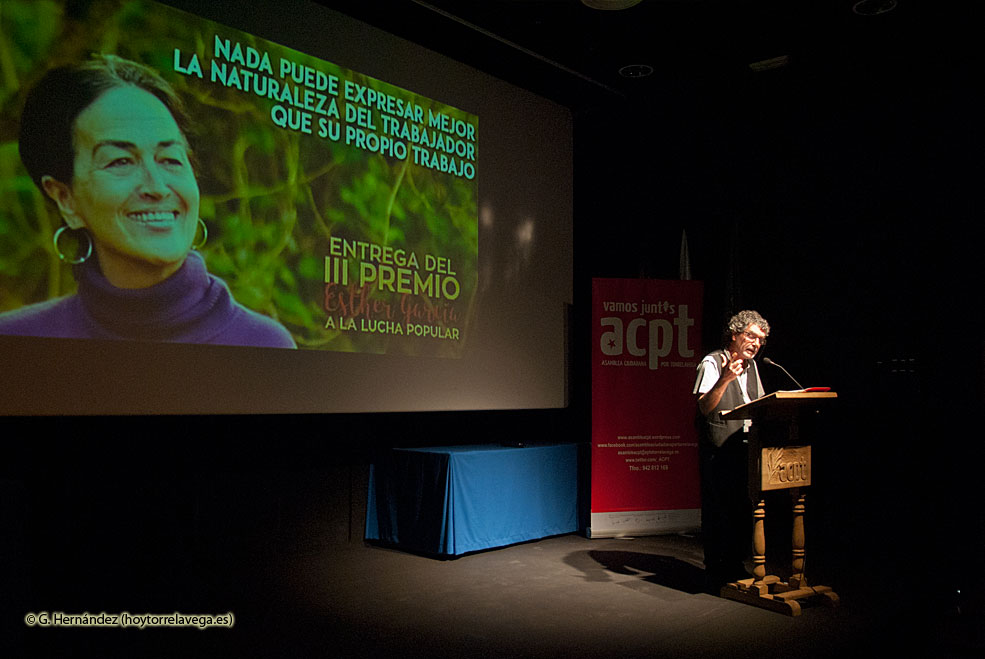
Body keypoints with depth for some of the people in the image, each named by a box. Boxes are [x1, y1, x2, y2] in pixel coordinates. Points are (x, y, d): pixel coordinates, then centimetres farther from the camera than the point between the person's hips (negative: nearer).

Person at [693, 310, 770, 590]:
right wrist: (724, 379, -33)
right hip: (718, 451, -7)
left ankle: (735, 569, 25)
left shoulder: (751, 366, 16)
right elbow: (704, 407, -19)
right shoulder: (712, 363, -8)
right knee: (718, 513, -3)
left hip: (745, 450, 8)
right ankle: (717, 575, 8)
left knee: (743, 512, 11)